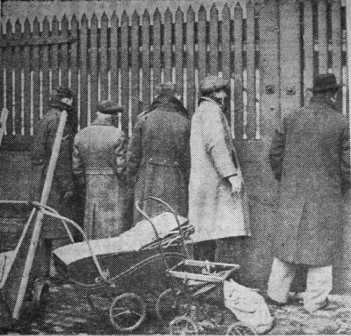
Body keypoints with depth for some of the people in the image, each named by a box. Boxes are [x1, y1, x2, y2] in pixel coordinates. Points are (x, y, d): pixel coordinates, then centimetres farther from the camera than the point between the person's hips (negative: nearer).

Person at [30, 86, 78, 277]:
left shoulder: (44, 120, 17)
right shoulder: (58, 120, -13)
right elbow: (60, 157, -19)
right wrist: (68, 186, -18)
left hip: (39, 182, 10)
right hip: (54, 183, -10)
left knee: (45, 224, 13)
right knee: (60, 225, -5)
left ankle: (46, 268, 20)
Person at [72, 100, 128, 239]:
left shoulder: (81, 135, 4)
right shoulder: (118, 135, -11)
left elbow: (77, 167, 5)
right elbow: (121, 167, -14)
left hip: (91, 191, 5)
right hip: (113, 190, -5)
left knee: (93, 232, 13)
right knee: (112, 232, 0)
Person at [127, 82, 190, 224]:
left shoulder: (144, 120, 4)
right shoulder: (184, 123, 4)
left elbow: (134, 154, 3)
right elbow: (189, 158, 1)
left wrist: (132, 177, 12)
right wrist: (188, 183, 7)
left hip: (148, 182, 0)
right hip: (175, 183, 0)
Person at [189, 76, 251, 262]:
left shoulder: (198, 113, 28)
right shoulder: (211, 110, -4)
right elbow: (216, 144, -17)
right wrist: (232, 174, -22)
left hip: (202, 182, 10)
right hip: (214, 181, -10)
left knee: (204, 237, 8)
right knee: (210, 233, -13)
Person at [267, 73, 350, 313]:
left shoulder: (292, 119, 0)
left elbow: (275, 153, 3)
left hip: (292, 193, 3)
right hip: (326, 194, -3)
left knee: (288, 239, 13)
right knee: (321, 244, 9)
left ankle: (278, 294, 21)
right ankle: (315, 301, 17)